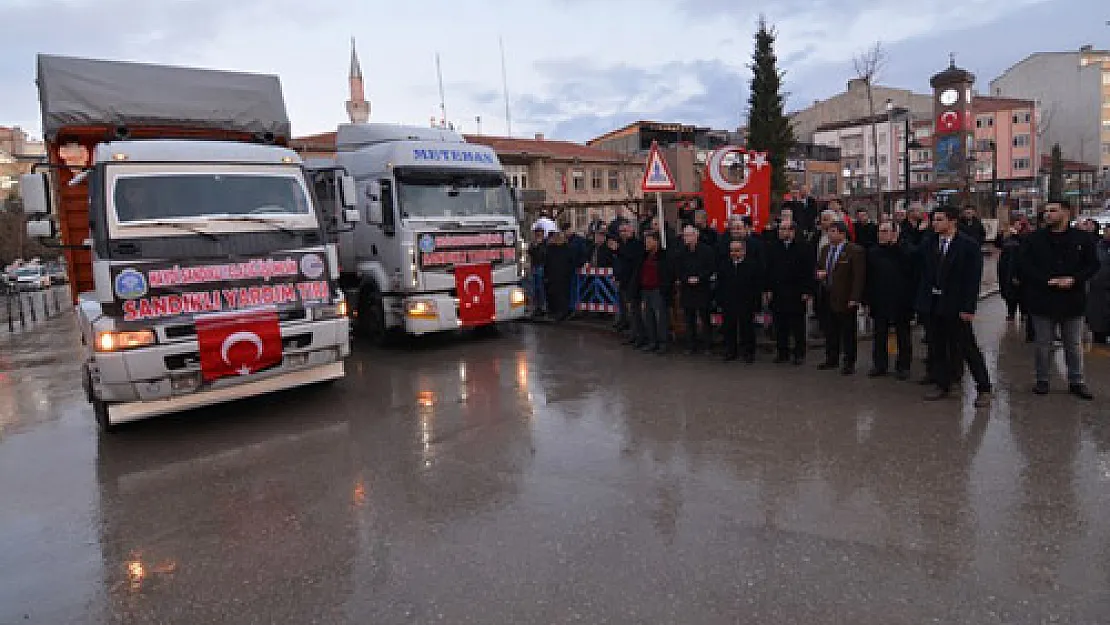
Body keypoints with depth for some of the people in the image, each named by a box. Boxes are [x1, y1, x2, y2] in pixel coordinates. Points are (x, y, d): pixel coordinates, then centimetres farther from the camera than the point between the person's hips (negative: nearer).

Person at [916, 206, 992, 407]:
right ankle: (942, 385, 23)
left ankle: (983, 388, 13)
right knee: (937, 347, 11)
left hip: (955, 306, -5)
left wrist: (968, 308, -15)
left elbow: (973, 279, -10)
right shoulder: (928, 245, 7)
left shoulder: (969, 245, -7)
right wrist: (921, 301, 4)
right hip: (932, 304, 5)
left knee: (967, 348, 1)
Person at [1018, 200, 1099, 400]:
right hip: (1043, 300, -1)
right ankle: (1042, 380, 20)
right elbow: (1026, 267, -4)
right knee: (1043, 344, 8)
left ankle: (1076, 382, 23)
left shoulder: (1082, 239, 2)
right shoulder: (1034, 239, -1)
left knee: (1074, 345, 11)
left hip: (1073, 300, 1)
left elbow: (1093, 265, 3)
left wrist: (1074, 279, -14)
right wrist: (1047, 280, -17)